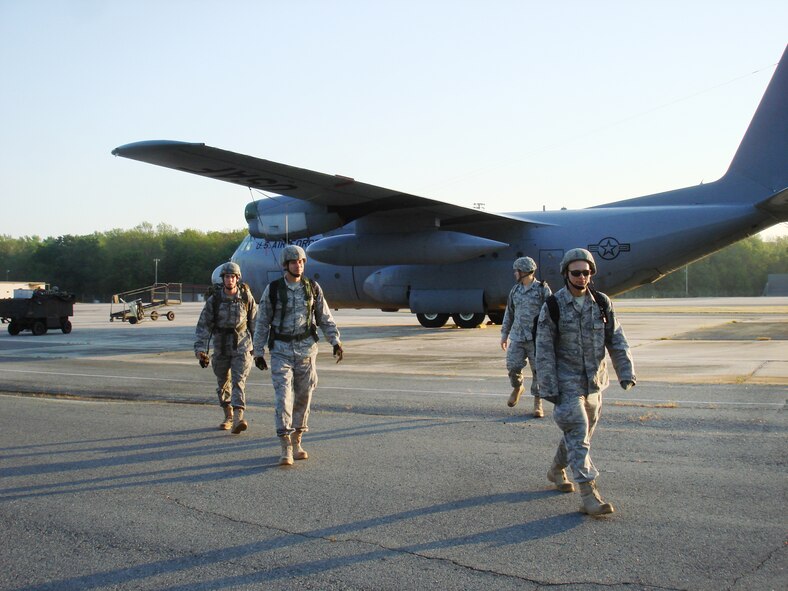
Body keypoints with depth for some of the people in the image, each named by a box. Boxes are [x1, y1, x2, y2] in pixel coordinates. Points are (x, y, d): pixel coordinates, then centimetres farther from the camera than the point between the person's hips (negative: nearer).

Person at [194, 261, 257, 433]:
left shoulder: (246, 296, -7)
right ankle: (228, 417, 32)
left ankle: (238, 418, -27)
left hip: (241, 347, -2)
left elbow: (254, 321, 5)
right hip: (221, 346, 2)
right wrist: (200, 350, -16)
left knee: (238, 381, -17)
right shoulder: (214, 299, -8)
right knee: (223, 383, 14)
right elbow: (203, 325, -7)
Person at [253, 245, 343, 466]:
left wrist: (335, 341, -4)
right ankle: (286, 449, -14)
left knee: (303, 397, 7)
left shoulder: (312, 288, 3)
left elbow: (325, 318, 7)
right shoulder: (272, 289, -3)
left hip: (306, 348, 2)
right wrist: (258, 352, 2)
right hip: (281, 350, -2)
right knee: (283, 396, -12)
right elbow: (262, 322, 3)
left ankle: (296, 442, 22)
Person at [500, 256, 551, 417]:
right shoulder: (515, 290, 12)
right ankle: (517, 388, 30)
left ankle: (538, 403, 8)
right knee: (513, 367, -1)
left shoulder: (543, 289, -4)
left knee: (538, 370, -2)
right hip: (517, 337, 4)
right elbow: (509, 313, 18)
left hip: (537, 338, -4)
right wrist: (504, 334, 17)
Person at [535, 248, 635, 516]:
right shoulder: (553, 306, -9)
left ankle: (557, 470, 41)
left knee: (581, 432, 17)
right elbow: (544, 350, -9)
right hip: (567, 383, -5)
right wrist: (548, 388, -13)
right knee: (578, 435, -12)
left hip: (594, 382, 5)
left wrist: (626, 372, -8)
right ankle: (589, 496, -14)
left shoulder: (602, 303, 2)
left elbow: (617, 341, 3)